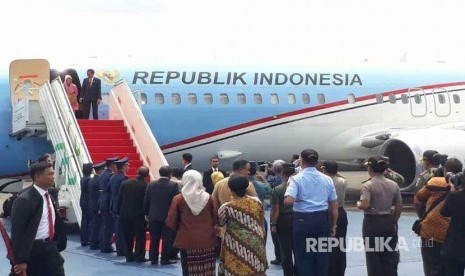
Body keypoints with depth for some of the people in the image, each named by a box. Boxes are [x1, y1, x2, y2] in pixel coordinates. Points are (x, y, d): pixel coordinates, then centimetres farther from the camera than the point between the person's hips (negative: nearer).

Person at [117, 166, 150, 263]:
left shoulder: (125, 183, -1)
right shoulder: (146, 186, -12)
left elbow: (119, 199, 2)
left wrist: (118, 212, 9)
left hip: (125, 215, 3)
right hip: (139, 215, -3)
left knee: (128, 237, 13)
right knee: (140, 237, 5)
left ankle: (129, 255, 16)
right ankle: (139, 257, 5)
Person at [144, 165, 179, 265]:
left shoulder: (151, 185, 0)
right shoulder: (173, 185, -10)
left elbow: (146, 200, 4)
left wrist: (147, 213, 14)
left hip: (153, 216, 3)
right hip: (168, 216, -3)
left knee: (154, 238, 11)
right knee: (167, 238, 4)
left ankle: (153, 258, 15)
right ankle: (165, 259, 4)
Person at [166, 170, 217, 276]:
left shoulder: (178, 199, -6)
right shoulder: (208, 198, -3)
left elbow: (171, 222, -3)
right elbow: (215, 219, 2)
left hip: (187, 241, -1)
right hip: (207, 240, 1)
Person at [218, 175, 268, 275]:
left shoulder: (227, 207, -14)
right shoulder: (257, 202, -3)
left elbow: (220, 223, 5)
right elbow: (261, 223, 7)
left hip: (237, 247, -4)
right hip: (256, 244, 4)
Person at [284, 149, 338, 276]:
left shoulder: (297, 178, -7)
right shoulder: (327, 179, 6)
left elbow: (288, 200, -22)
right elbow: (334, 205, 10)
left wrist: (298, 198, 0)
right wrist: (333, 225, 19)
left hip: (303, 220, -4)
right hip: (322, 219, 4)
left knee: (303, 256, 6)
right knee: (322, 255, 13)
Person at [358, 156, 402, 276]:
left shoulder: (368, 185, -13)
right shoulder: (393, 185, 3)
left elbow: (365, 205, -23)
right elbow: (399, 206, 6)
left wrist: (358, 204, -2)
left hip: (372, 222, -4)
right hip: (388, 222, 4)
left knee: (373, 257, 4)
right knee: (388, 256, 10)